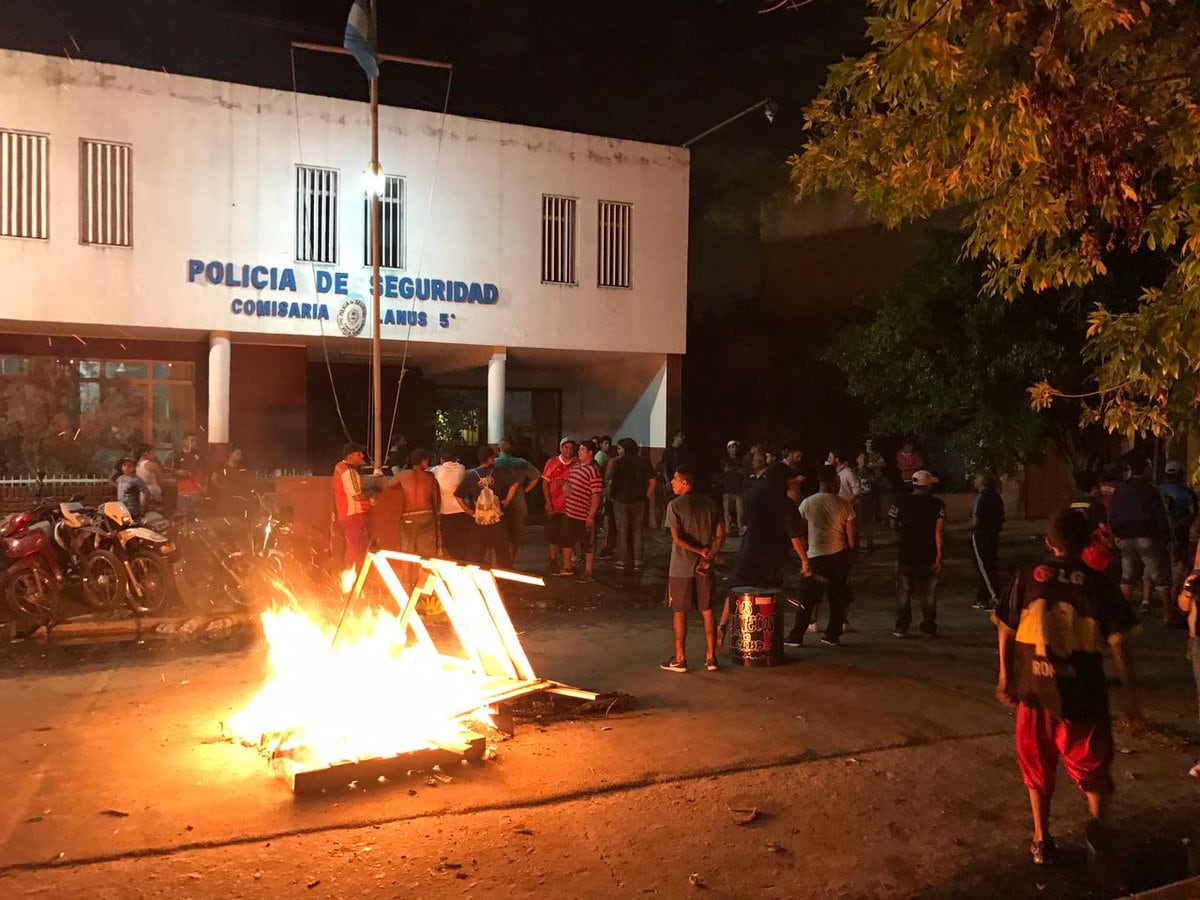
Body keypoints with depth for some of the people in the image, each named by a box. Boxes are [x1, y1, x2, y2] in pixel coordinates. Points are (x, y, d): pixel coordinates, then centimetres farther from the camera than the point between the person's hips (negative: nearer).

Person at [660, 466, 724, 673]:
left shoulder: (675, 505, -9)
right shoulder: (710, 504, 6)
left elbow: (677, 538, -17)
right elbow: (720, 535, 0)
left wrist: (701, 551, -10)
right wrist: (708, 557, -5)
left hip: (681, 567, -4)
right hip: (704, 567, 5)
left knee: (679, 612, 6)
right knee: (707, 612, 11)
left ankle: (679, 659, 11)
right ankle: (710, 658, 14)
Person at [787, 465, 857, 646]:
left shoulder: (807, 503, -4)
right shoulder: (845, 504, -4)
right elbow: (852, 534, -2)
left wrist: (805, 550, 16)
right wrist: (852, 553, 12)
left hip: (816, 556, 0)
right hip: (840, 555, 1)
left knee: (808, 598, 6)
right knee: (838, 597, 13)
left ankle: (796, 636, 7)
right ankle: (833, 634, 18)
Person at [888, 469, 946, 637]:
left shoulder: (901, 501, -3)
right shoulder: (937, 504, -6)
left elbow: (893, 524, 1)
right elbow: (939, 531, -12)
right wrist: (939, 555, -11)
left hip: (905, 553, 0)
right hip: (928, 555, 0)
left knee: (903, 592, 9)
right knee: (928, 593, 11)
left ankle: (901, 628, 10)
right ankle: (929, 628, 16)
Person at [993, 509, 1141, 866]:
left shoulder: (1027, 580, -4)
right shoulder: (1100, 585, -7)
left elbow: (1006, 633, 2)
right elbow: (1119, 645, -8)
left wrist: (1005, 678, 15)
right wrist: (1131, 695, 1)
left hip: (1035, 690, 1)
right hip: (1084, 694, -1)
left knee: (1038, 767, 17)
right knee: (1093, 763, 22)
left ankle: (1041, 840, 25)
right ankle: (1096, 821, 5)